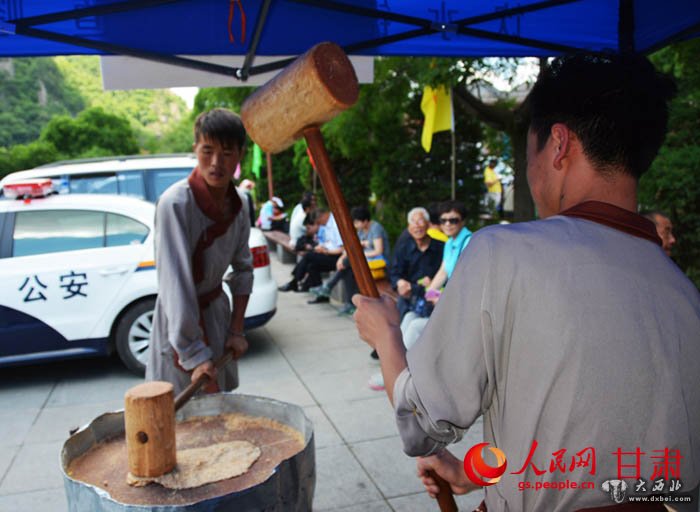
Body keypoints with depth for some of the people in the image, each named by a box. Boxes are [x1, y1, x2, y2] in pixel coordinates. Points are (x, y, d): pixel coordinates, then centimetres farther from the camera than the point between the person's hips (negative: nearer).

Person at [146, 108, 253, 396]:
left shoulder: (238, 204, -3)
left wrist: (237, 330, 0)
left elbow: (243, 269, 5)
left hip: (217, 310, 6)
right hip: (179, 320, -6)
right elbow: (175, 283, -27)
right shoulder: (176, 203, -24)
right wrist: (195, 355, -27)